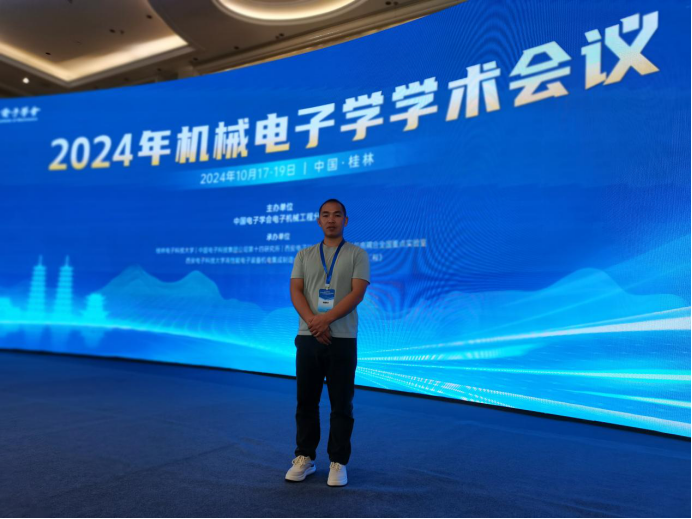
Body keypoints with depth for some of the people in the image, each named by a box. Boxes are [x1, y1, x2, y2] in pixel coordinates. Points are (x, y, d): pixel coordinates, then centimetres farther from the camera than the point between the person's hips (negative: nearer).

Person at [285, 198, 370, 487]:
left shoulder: (357, 255, 2)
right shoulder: (304, 255, 11)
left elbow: (357, 293, -10)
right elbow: (296, 291, 0)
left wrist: (327, 318, -22)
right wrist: (311, 320, -17)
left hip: (343, 339, -2)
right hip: (308, 337, 3)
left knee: (341, 404, 5)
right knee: (306, 401, 11)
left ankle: (338, 462, 18)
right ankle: (304, 457, 26)